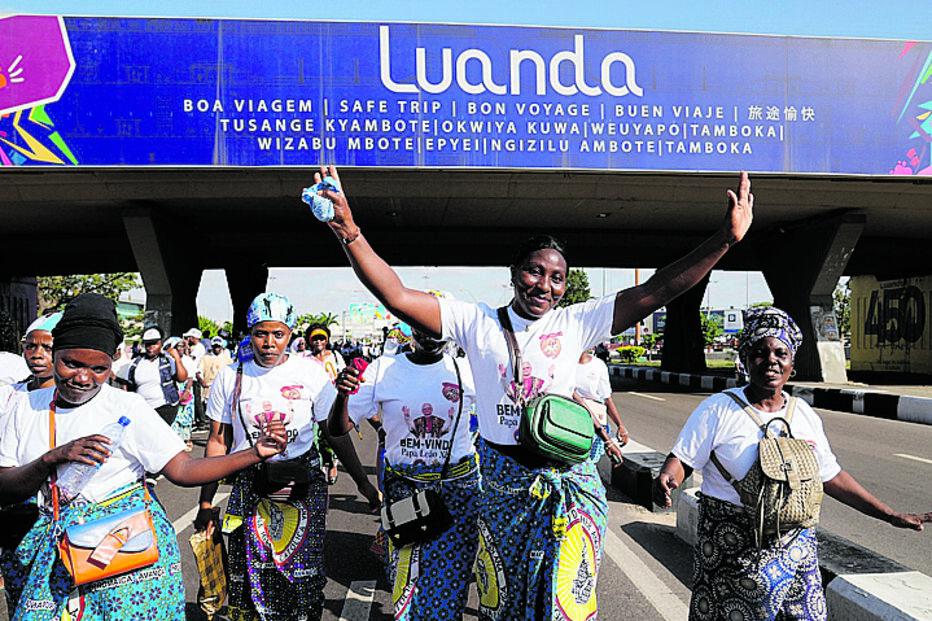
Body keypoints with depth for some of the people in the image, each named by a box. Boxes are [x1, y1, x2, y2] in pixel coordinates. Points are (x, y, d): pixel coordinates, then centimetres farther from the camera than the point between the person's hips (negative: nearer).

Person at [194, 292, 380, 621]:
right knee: (248, 578, 3)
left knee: (304, 576, -1)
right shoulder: (230, 377, 1)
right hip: (249, 487, 1)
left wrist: (363, 484, 2)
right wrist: (206, 502, 5)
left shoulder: (311, 372, -4)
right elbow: (218, 441, 6)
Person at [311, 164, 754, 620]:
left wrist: (725, 240, -15)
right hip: (502, 485, 0)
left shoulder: (576, 323, 0)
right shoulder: (477, 322, -3)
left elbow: (657, 291, -6)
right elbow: (396, 297, -13)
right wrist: (349, 233, -24)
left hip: (570, 486, 0)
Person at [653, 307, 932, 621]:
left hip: (796, 547, 4)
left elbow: (832, 477, 14)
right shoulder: (718, 409, -8)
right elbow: (682, 459, -9)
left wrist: (892, 516, 14)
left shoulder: (805, 415, 7)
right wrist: (667, 479, -31)